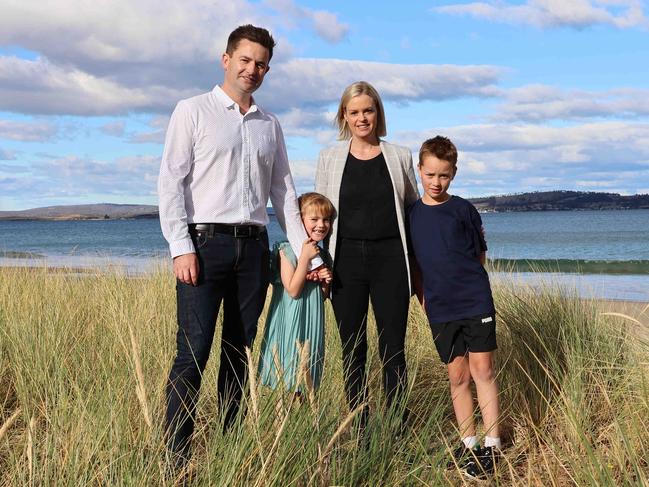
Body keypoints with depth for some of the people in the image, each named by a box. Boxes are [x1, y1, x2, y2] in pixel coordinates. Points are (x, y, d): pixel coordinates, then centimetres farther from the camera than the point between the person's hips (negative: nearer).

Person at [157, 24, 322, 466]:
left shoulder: (271, 125, 18)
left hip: (253, 246, 5)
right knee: (194, 352, -10)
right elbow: (171, 181, -3)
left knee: (239, 352, 7)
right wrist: (181, 247, -13)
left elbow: (284, 194, 19)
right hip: (205, 242, -5)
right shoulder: (193, 111, 4)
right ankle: (176, 456, -5)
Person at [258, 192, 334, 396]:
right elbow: (293, 290, -20)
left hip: (312, 321, 7)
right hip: (290, 320, -6)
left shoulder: (322, 254, 9)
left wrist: (326, 282, -4)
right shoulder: (287, 250, -11)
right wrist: (305, 257, -20)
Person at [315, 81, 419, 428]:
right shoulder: (330, 158, 7)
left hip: (389, 257, 0)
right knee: (353, 348, 5)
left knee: (393, 347, -1)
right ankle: (359, 429, 13)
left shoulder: (399, 157, 7)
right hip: (347, 258, 1)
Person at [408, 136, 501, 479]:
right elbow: (413, 262, 14)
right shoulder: (411, 214, 6)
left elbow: (480, 254, 9)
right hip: (439, 309, 2)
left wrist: (461, 279, 4)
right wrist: (423, 296, 7)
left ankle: (491, 444, 2)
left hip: (475, 300, -2)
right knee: (457, 376, 6)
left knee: (482, 370, -2)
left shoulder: (463, 209, 1)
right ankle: (467, 443, 15)